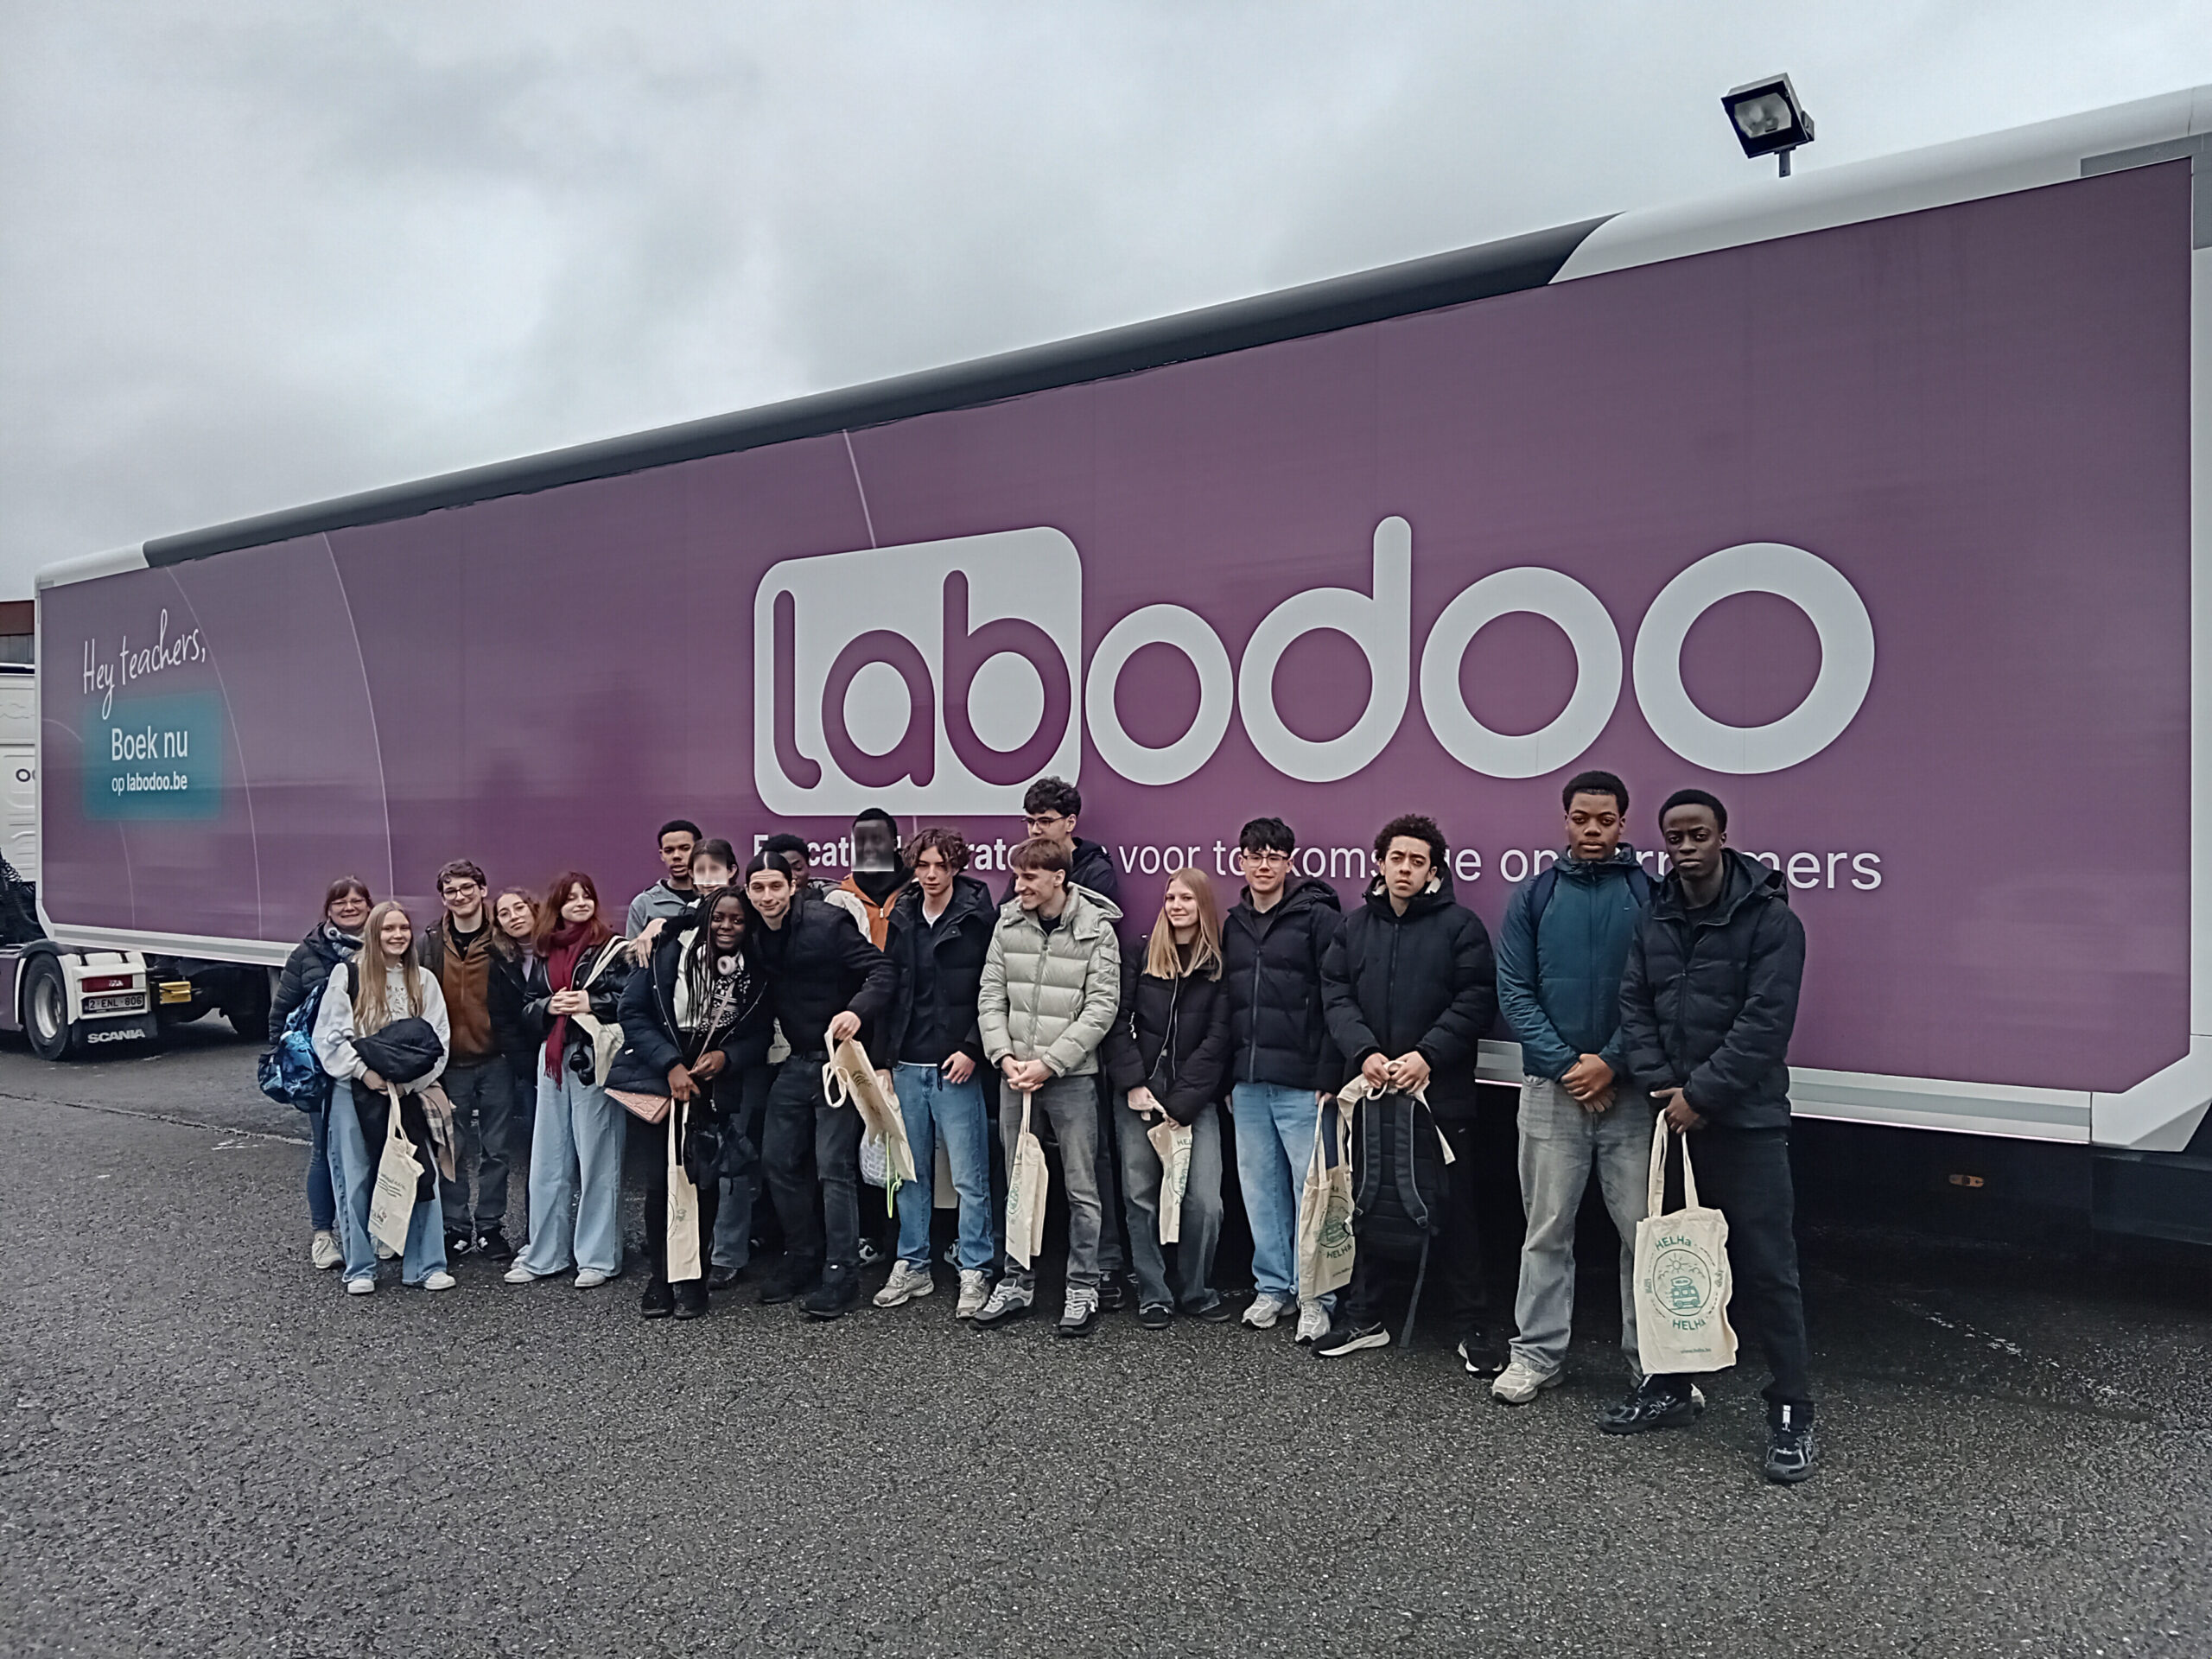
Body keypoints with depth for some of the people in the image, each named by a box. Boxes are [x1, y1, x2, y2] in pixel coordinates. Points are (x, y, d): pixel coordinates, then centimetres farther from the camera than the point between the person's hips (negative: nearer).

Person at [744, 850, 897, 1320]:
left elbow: (883, 970, -18)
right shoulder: (753, 933, 4)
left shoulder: (827, 923, -15)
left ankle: (841, 1274, 1)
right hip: (797, 1060, 7)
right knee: (778, 1159, 10)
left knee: (833, 1166, -7)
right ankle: (802, 1259, 26)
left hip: (838, 1055, -7)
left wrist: (857, 1011, -34)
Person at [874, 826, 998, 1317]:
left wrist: (972, 1048, -13)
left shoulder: (979, 918, -5)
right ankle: (911, 1267, 23)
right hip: (907, 1065, 5)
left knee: (969, 1177, -1)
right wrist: (886, 1055, 9)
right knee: (911, 1172, 12)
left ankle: (975, 1273, 9)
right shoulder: (902, 918, 10)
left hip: (957, 1065, -5)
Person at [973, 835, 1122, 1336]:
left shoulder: (1097, 930, -7)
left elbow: (1102, 1008, -10)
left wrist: (1048, 1063, -14)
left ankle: (1083, 1289, 14)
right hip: (1014, 1074, 4)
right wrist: (1006, 1058, -8)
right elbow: (990, 996, 6)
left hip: (1072, 1074, -4)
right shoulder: (1008, 924, 5)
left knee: (1081, 1186, 2)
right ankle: (1017, 1282, 25)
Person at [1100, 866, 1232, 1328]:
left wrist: (1180, 1103, -8)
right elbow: (1117, 1022, 3)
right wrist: (1133, 1085, -8)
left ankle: (1196, 1291, 15)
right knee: (1141, 1196, 2)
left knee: (1205, 1201, -6)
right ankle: (1153, 1294, 16)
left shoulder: (1220, 966, 4)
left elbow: (1216, 1040, -1)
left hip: (1195, 1098, -1)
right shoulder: (1141, 957, 7)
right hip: (1138, 1094, 1)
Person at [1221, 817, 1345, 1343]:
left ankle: (1315, 1296, 10)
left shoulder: (1318, 917, -5)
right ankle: (1273, 1286, 24)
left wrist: (1330, 1077, -15)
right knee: (1260, 1187, 12)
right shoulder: (1234, 924, 14)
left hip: (1302, 1082, -6)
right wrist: (1227, 1077, 14)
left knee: (1312, 1188, -1)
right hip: (1248, 1082, 6)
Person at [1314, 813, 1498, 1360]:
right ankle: (1364, 1317, 24)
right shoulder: (1356, 926, 11)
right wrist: (1364, 1052, -11)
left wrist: (1426, 1054, -17)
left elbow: (1477, 1000, -8)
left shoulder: (1460, 925, -1)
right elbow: (1336, 996, 4)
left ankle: (1469, 1327, 14)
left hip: (1442, 1091, -4)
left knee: (1453, 1211, 3)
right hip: (1373, 1089, 4)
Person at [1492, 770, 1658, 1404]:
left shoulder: (1651, 894, 0)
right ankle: (1537, 1353, 19)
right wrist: (1569, 1064, -9)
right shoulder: (1533, 896, 5)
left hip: (1632, 1089, -1)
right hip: (1551, 1089, 1)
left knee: (1645, 1230, 3)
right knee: (1547, 1229, 8)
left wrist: (1611, 1063, -13)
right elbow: (1514, 991, 0)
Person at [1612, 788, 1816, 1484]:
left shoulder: (1770, 918, -9)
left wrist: (1701, 1094, -17)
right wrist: (1661, 1086, -8)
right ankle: (1669, 1387, 27)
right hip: (1671, 1114, 6)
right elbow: (1635, 1006, 5)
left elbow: (1765, 1023, -15)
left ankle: (1792, 1411, 11)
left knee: (1765, 1265, -2)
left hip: (1746, 1119, -5)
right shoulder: (1653, 918, 8)